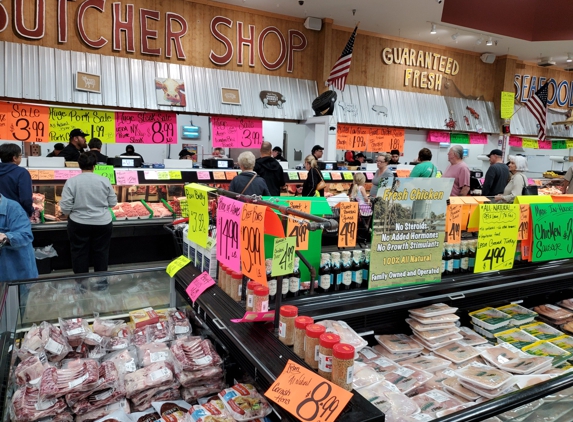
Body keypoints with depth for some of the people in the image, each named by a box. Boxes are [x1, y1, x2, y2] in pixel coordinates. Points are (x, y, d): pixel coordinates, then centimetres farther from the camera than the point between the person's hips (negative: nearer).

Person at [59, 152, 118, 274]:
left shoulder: (71, 182, -10)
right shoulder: (105, 181, -6)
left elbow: (65, 207, -10)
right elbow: (113, 203, 1)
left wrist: (74, 211, 11)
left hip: (79, 224, -1)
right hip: (103, 223, 1)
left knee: (80, 253, 13)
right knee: (101, 252, 15)